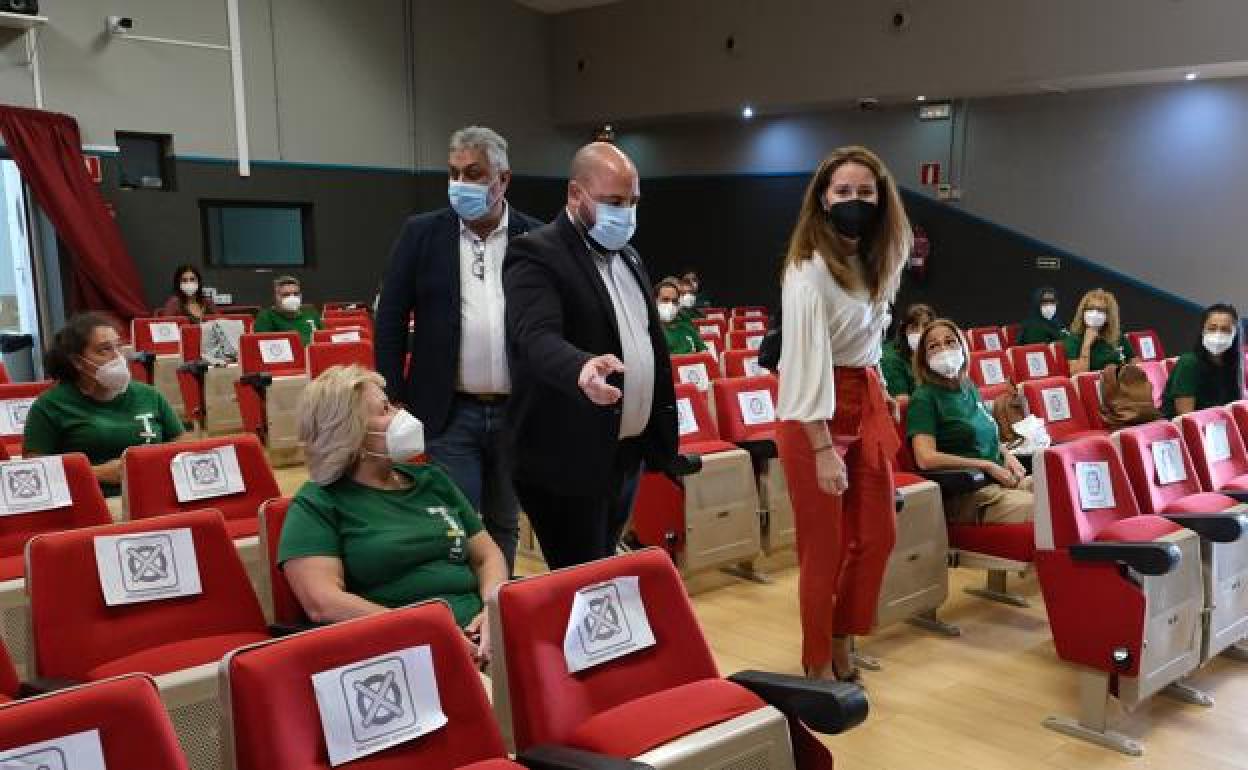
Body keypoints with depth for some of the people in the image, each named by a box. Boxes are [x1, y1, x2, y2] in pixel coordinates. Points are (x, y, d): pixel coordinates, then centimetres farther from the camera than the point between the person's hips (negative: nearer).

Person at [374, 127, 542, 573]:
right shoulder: (422, 233, 0)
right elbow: (391, 318, 2)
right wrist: (393, 398, -3)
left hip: (518, 412, 1)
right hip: (451, 411, -1)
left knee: (504, 526, 15)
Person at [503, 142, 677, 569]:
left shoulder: (629, 256, 14)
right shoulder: (535, 255, -12)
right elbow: (538, 338, -29)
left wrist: (662, 429, 18)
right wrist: (581, 368, -49)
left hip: (628, 454, 8)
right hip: (571, 461, -8)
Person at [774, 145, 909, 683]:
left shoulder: (875, 264, 9)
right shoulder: (808, 271, -17)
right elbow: (808, 358, -23)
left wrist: (880, 393, 18)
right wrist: (823, 448, -25)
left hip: (867, 407, 8)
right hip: (816, 416, -8)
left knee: (877, 536, 12)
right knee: (824, 547, 2)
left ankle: (842, 648, 30)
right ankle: (818, 668, 20)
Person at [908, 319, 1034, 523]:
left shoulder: (969, 388, 19)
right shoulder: (924, 398, -3)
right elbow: (926, 459, -15)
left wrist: (1007, 456, 8)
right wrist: (987, 465, -11)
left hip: (1002, 480, 7)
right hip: (964, 496, -7)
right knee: (1032, 507, -31)